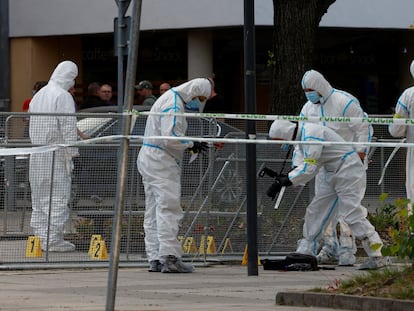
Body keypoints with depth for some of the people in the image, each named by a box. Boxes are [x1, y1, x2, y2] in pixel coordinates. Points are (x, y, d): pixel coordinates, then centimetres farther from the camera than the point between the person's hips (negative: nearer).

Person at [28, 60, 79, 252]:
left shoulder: (39, 95, 15)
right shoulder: (63, 96, -11)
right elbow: (68, 128, -14)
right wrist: (71, 153, -12)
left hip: (37, 154, 8)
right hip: (56, 154, -8)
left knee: (39, 197, 12)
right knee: (58, 196, -5)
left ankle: (41, 236, 14)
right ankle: (54, 239, -7)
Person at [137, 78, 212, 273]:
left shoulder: (173, 100, 19)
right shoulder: (173, 105, -14)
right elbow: (170, 137, -23)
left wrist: (189, 145, 9)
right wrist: (191, 144, -12)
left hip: (150, 159, 11)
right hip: (160, 160, -11)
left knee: (154, 212, 9)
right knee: (168, 208, -12)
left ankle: (155, 258, 11)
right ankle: (170, 257, -16)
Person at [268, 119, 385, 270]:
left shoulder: (311, 134, -20)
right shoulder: (302, 138, 12)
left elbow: (309, 168, -25)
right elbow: (304, 167, 12)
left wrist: (286, 181, -21)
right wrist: (282, 178, 0)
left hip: (349, 171, -10)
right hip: (335, 175, 10)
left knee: (351, 214, -16)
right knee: (316, 208, 10)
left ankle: (377, 257, -16)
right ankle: (305, 252, 17)